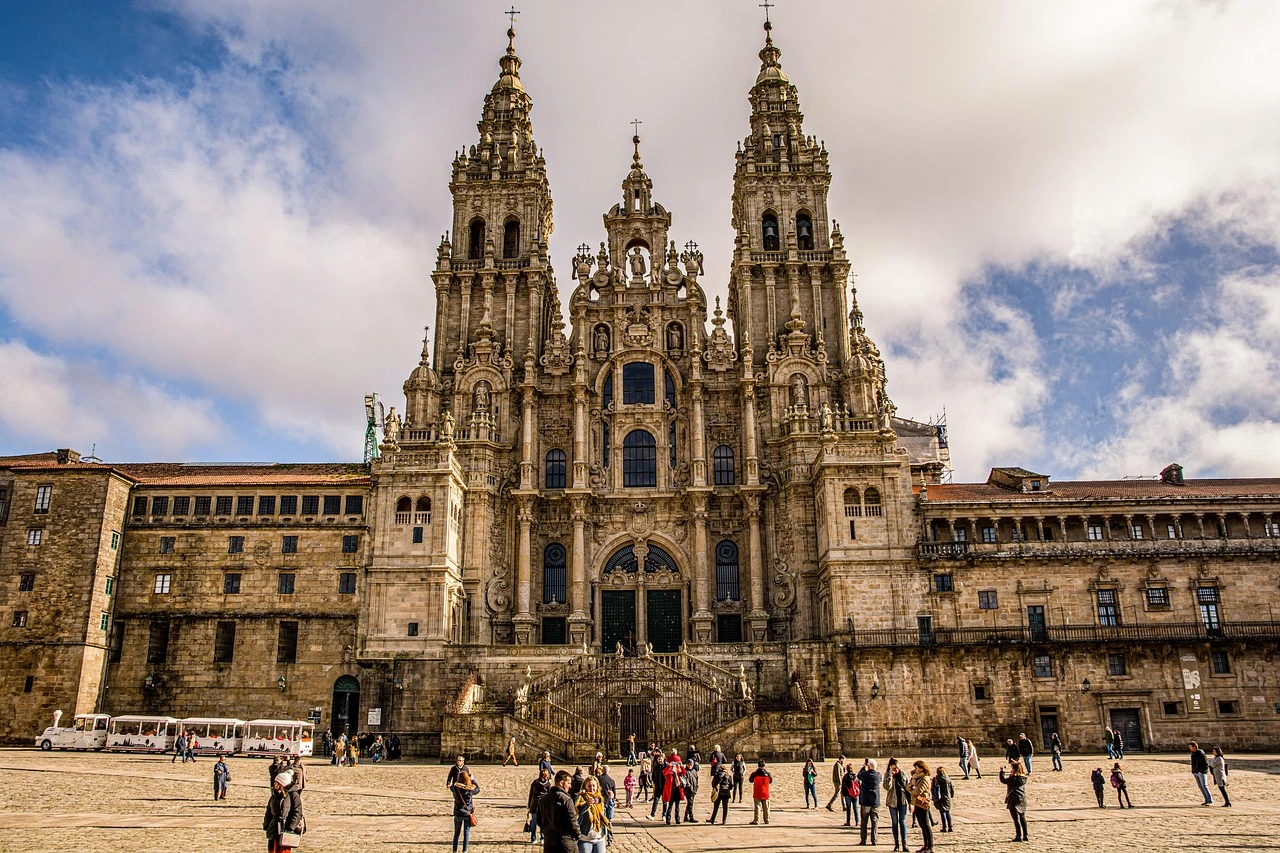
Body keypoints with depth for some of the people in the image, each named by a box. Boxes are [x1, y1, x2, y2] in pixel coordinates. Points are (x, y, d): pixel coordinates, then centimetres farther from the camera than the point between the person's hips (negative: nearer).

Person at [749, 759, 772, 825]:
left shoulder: (755, 774, -12)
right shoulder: (767, 773, -6)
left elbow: (751, 780, 5)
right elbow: (771, 780, 10)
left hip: (757, 794, -2)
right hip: (765, 794, 2)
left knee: (757, 806, 1)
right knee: (766, 807, 12)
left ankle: (756, 820, -4)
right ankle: (767, 820, 17)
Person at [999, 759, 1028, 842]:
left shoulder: (1013, 778, -17)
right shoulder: (1023, 777, 4)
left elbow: (1003, 780, -12)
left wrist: (1002, 772, -2)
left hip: (1014, 801, -7)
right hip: (1022, 800, 7)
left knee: (1016, 818, -2)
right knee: (1022, 818, 15)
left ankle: (1018, 836, -1)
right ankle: (1025, 836, 18)